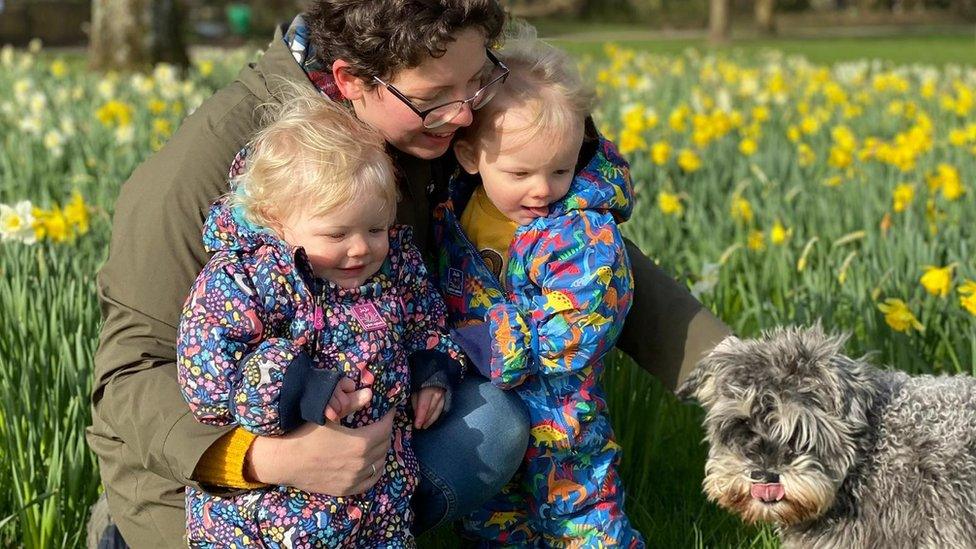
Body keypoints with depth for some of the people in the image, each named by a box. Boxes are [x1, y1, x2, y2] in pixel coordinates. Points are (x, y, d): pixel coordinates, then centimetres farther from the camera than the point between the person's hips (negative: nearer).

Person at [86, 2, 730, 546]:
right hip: (207, 453, -5)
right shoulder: (205, 164, -27)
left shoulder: (443, 124, -11)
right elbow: (131, 374, -23)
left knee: (492, 420, -20)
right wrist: (264, 458, -42)